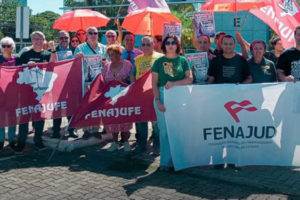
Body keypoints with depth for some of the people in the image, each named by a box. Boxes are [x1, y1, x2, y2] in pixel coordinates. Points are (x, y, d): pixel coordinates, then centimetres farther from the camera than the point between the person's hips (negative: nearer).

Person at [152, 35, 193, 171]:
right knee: (164, 130, 0)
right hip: (162, 95, 0)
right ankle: (166, 162, 7)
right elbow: (154, 83, 4)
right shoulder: (159, 62, 8)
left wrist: (174, 83, -13)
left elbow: (190, 78, 0)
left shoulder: (183, 60, 9)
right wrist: (157, 101, -7)